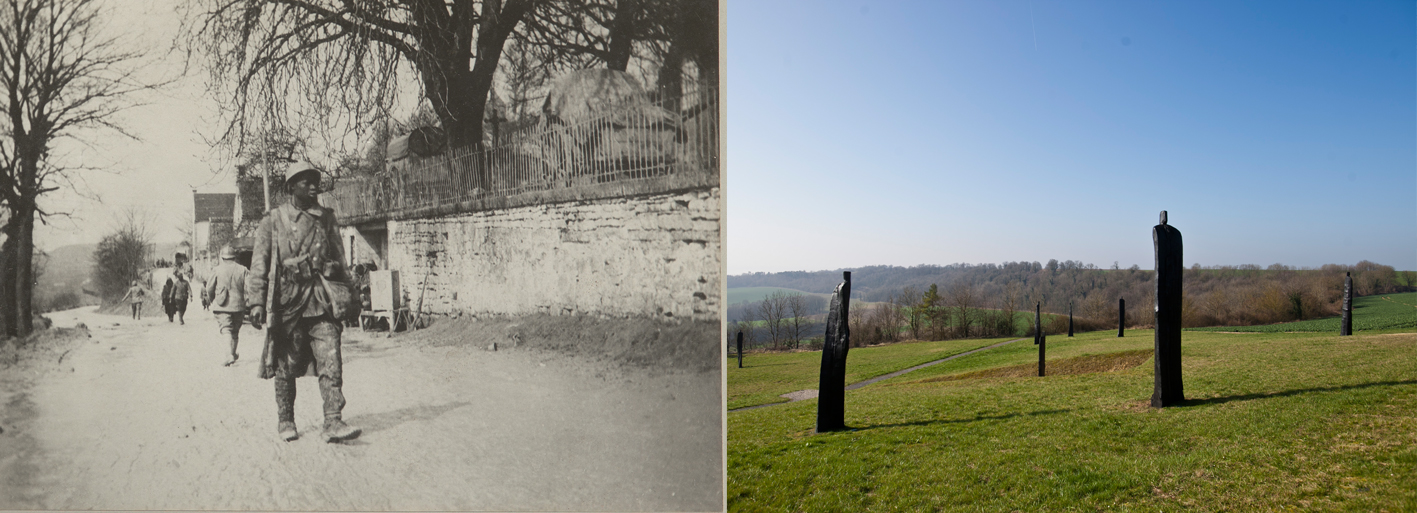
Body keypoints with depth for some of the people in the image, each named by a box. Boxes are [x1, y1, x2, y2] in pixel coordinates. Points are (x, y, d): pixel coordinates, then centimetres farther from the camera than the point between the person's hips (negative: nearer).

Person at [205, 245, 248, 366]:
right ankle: (233, 354, 30)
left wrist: (212, 301, 22)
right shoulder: (242, 270, 0)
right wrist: (246, 303, 10)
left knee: (225, 330, -8)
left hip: (222, 306, -2)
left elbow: (209, 288, 5)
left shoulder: (217, 270, -1)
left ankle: (230, 356, -26)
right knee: (235, 331, 17)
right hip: (238, 306, 2)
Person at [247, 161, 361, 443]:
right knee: (286, 365, 8)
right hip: (287, 297, -2)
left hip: (321, 298, 2)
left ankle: (333, 423, -11)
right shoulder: (273, 220, 4)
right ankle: (285, 422, 24)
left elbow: (340, 258, 19)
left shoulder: (326, 218, 13)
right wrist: (256, 301, -8)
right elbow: (259, 263, 1)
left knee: (331, 360, -9)